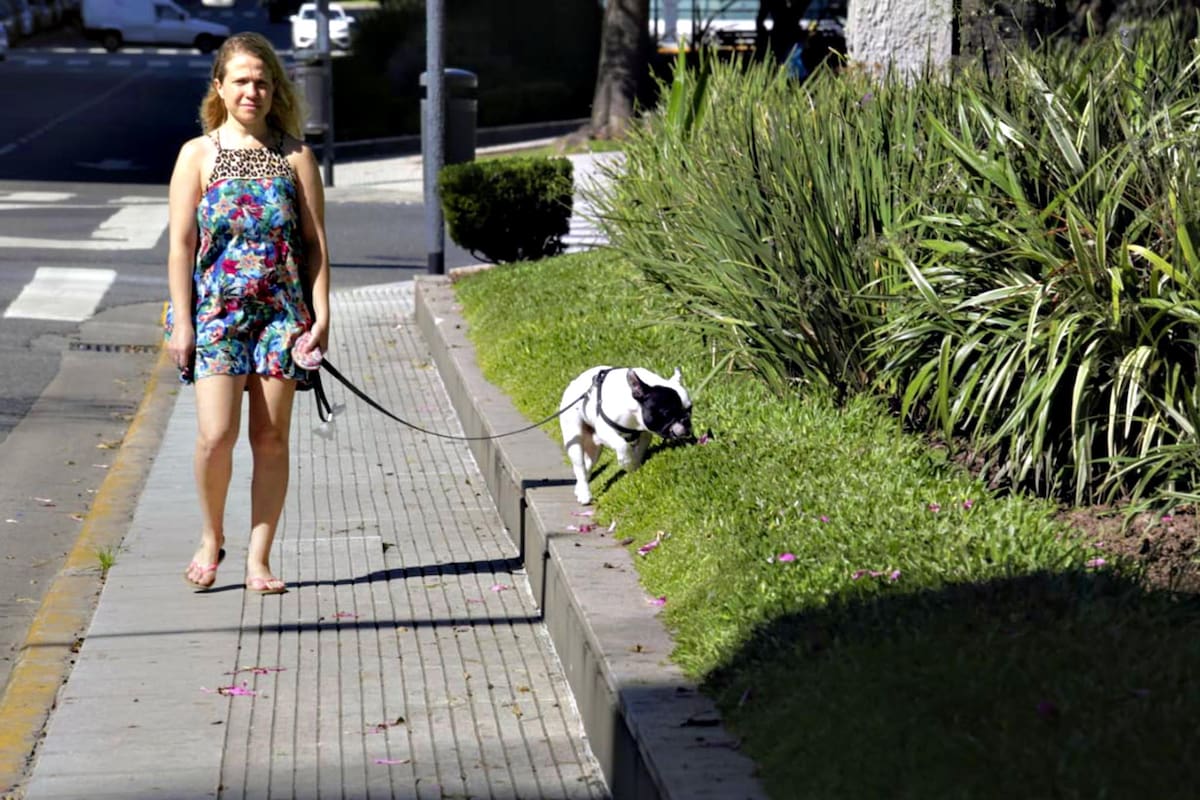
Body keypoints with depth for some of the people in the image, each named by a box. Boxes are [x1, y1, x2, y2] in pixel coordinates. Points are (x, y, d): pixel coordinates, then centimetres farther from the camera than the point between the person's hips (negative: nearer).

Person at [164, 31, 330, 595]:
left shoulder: (294, 157, 6)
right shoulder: (198, 155, 4)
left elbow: (315, 243, 6)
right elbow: (181, 244, 2)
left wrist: (320, 316, -2)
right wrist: (181, 321, -4)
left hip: (282, 312, 1)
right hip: (216, 312, -1)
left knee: (271, 438, 2)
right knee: (215, 435, -10)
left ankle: (258, 559, 11)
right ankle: (212, 537, 15)